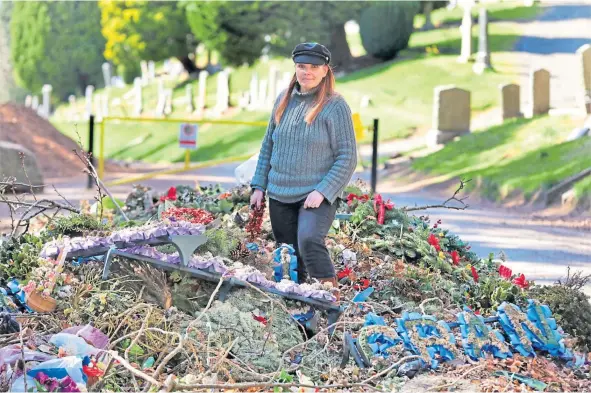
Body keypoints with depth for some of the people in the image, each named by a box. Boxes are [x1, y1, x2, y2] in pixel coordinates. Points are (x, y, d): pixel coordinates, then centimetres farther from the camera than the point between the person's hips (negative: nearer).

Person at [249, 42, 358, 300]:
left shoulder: (335, 106, -6)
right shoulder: (283, 100, 11)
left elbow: (347, 157, -8)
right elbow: (268, 145, 19)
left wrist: (322, 192, -17)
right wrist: (259, 186, 14)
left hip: (317, 196, -6)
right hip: (279, 196, 6)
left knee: (309, 242, -28)